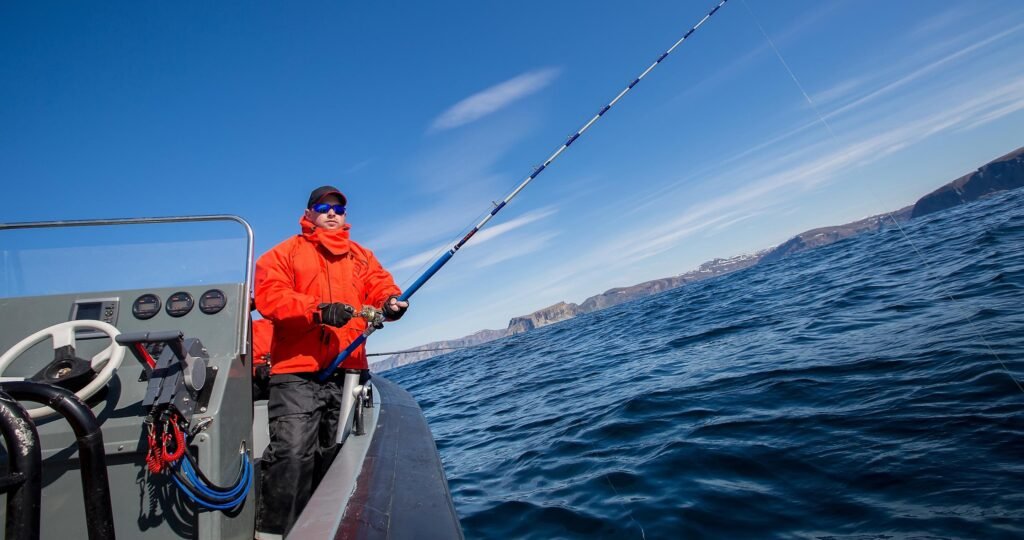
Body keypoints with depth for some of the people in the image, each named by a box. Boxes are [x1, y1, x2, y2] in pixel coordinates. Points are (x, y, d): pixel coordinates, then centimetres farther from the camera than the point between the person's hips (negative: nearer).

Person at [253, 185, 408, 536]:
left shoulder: (362, 257, 22)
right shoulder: (284, 253, 11)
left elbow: (382, 288, 9)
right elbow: (269, 297, -4)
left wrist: (391, 303, -15)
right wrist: (319, 310, -19)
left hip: (347, 373, 4)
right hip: (297, 374, -3)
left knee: (336, 459, 6)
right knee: (292, 455, -15)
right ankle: (273, 530, -1)